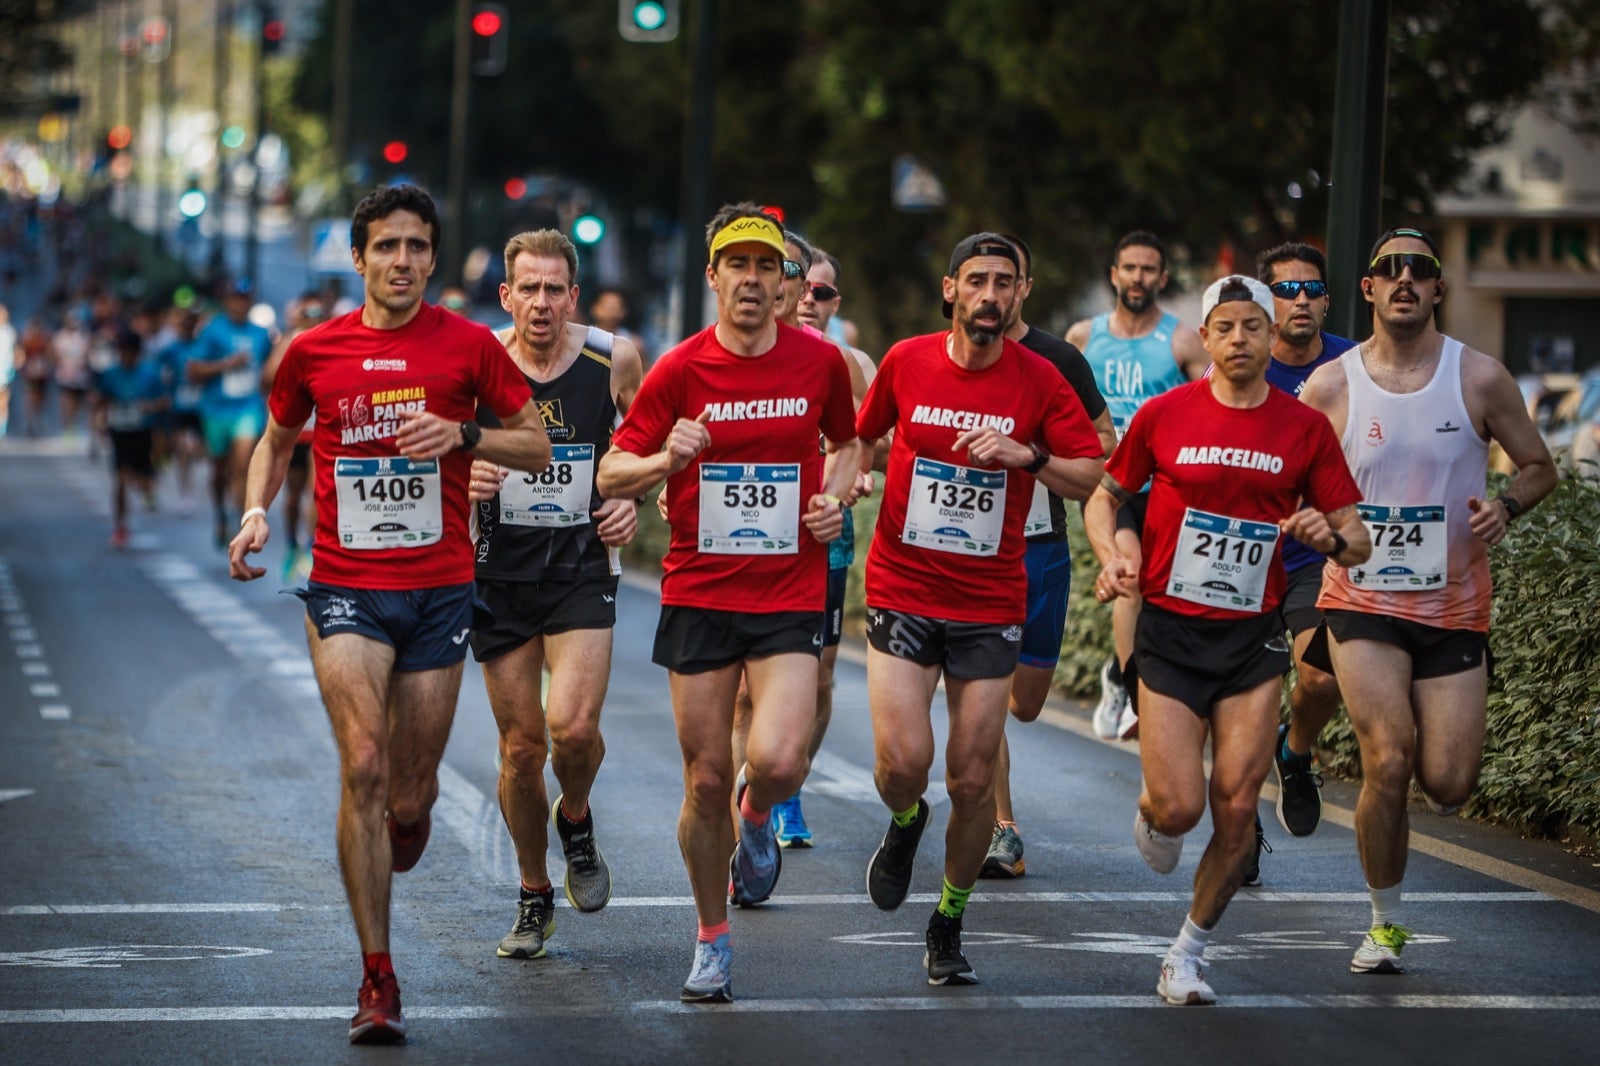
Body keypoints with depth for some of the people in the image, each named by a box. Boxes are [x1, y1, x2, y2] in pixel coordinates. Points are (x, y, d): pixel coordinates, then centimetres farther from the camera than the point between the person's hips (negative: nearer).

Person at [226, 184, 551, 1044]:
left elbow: (537, 446, 5)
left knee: (411, 794, 7)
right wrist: (256, 511, 1)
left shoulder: (468, 345, 0)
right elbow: (276, 439, 19)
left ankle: (408, 815, 49)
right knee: (363, 765, -16)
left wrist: (464, 435, -13)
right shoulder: (313, 352, 2)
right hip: (345, 588, -1)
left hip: (439, 592, 1)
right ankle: (378, 981, -10)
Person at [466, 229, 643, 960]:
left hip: (582, 568, -1)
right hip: (499, 572, 1)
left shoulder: (613, 361, -4)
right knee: (521, 746, 3)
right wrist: (463, 479, -14)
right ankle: (534, 896, 23)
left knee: (573, 726, -20)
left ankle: (576, 821, 14)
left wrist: (633, 498, -3)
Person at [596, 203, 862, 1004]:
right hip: (699, 596, 0)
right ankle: (712, 939, 23)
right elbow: (612, 475, -1)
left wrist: (836, 496, 0)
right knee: (706, 781, 2)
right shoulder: (680, 371, -4)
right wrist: (666, 459, -21)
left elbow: (847, 441, 20)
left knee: (777, 762, -19)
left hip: (789, 598, 0)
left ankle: (758, 816, 20)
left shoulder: (820, 361, 1)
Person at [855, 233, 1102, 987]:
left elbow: (1093, 478, -4)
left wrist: (1027, 455, -18)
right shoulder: (905, 362, 0)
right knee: (903, 762, -14)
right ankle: (905, 824, 23)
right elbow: (861, 436, 20)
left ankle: (949, 925, 21)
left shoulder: (1038, 380, -3)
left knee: (973, 781, 1)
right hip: (901, 593, 0)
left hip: (990, 605, 0)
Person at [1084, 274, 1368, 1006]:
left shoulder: (1306, 428, 1)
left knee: (1237, 810, -5)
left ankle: (1189, 952, 16)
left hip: (1253, 640, 1)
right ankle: (1151, 810, 29)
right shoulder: (1165, 414, -2)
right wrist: (1112, 555, -9)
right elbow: (1104, 497, 10)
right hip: (1170, 632, -1)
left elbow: (1357, 542, 4)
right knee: (1179, 807, -10)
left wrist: (1329, 536, -19)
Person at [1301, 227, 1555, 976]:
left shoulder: (1479, 378, -3)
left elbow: (1538, 466, 8)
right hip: (1363, 601, -1)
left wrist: (1506, 506, -14)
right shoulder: (1328, 387, -2)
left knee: (1447, 785, -6)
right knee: (1388, 760, -17)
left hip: (1455, 606, 1)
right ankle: (1384, 924, 2)